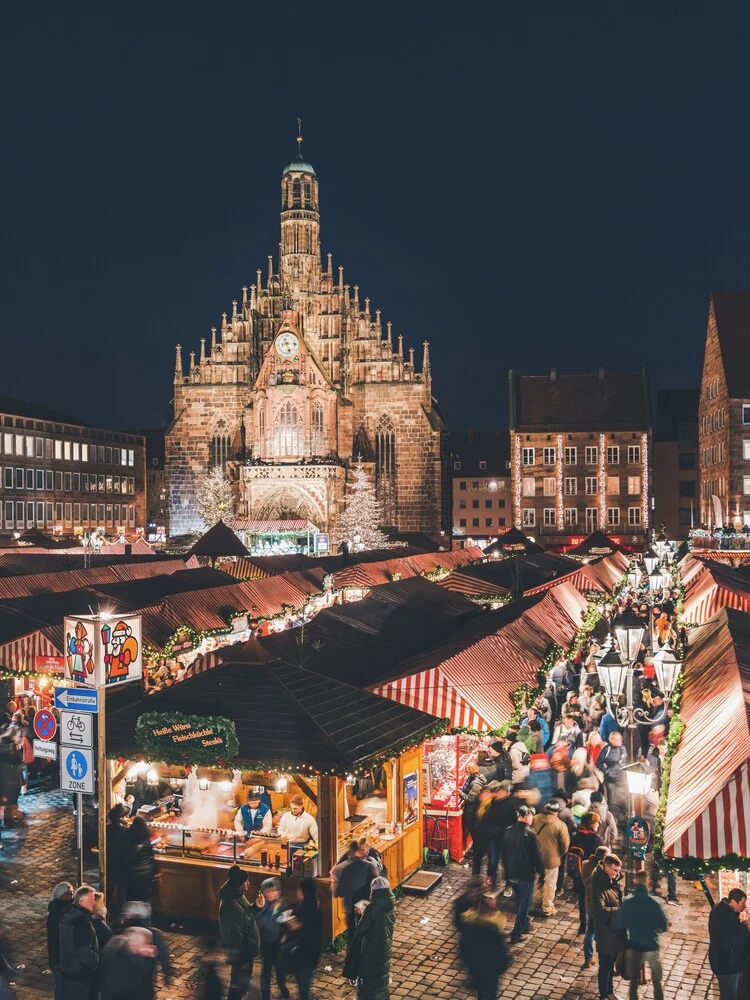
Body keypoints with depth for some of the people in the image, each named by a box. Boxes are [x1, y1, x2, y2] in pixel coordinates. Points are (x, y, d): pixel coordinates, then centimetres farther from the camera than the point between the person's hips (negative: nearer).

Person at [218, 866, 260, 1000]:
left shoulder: (237, 896, -4)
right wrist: (241, 960, -21)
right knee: (240, 984, 8)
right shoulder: (230, 906, -34)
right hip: (241, 952, -9)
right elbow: (233, 936, -28)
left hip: (246, 949, 9)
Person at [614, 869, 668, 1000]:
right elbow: (663, 926, -10)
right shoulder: (654, 902, -16)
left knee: (634, 982, 14)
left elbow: (618, 924, -6)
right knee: (657, 982, 16)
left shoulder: (626, 902, -12)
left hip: (634, 947, 1)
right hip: (652, 947, -1)